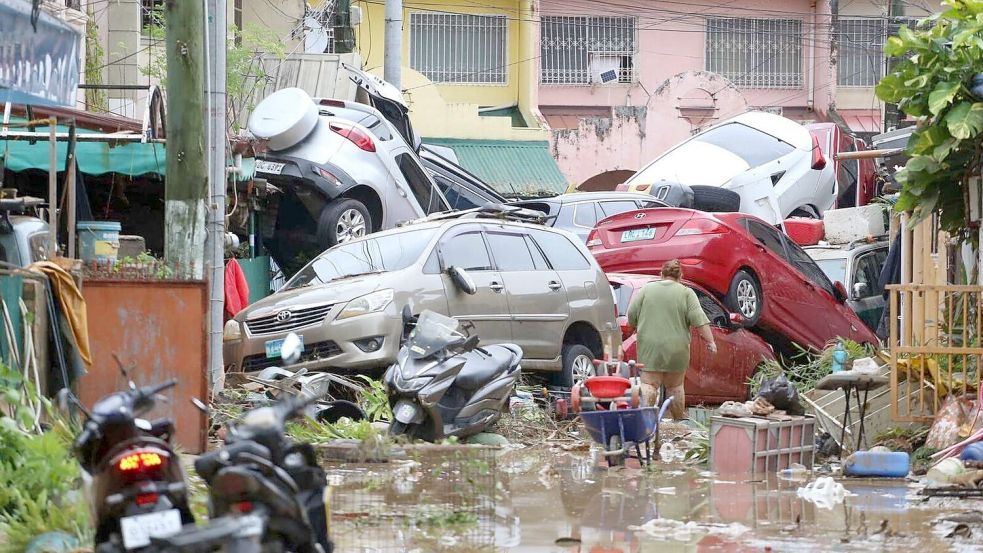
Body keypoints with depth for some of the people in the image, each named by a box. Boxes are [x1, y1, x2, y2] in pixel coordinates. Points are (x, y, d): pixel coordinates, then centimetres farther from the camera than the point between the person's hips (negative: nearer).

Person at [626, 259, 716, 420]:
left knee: (649, 383, -2)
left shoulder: (646, 289, 5)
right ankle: (679, 420, 16)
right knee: (675, 386, 10)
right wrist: (710, 341, -5)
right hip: (676, 348, 0)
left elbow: (631, 316, 6)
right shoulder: (686, 293, 1)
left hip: (650, 347, 0)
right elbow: (699, 319, -7)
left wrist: (638, 328, 23)